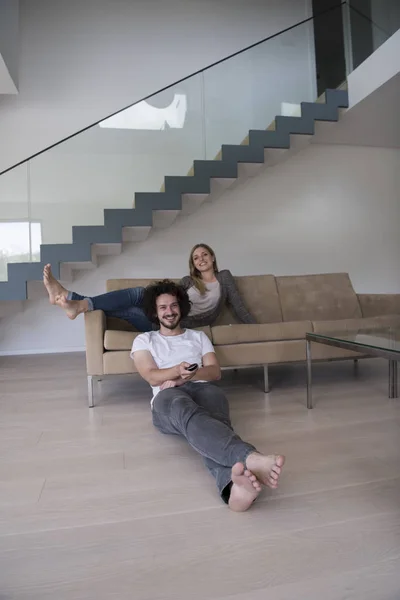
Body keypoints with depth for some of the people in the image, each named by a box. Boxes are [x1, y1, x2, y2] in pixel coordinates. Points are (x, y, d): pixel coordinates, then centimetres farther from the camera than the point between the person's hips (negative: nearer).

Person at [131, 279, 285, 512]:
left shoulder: (198, 336, 29)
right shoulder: (144, 340, 23)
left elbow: (215, 371, 14)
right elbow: (152, 377, 5)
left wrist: (187, 376, -8)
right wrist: (177, 370, -19)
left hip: (202, 388, 2)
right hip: (168, 397, -2)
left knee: (212, 420, -39)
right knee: (186, 411, -43)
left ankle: (234, 483, -72)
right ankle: (251, 458, -70)